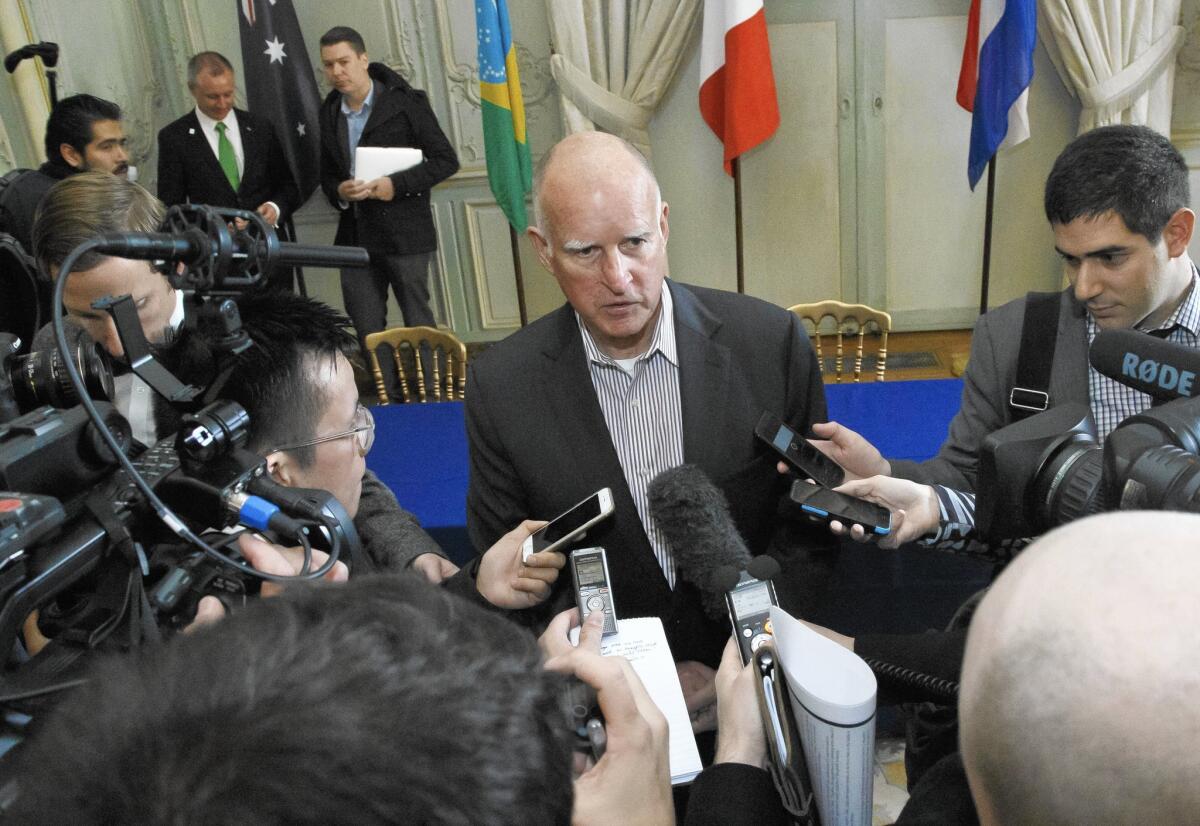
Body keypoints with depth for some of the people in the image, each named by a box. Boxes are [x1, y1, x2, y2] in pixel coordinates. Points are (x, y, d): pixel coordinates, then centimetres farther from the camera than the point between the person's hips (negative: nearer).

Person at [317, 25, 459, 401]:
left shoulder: (406, 102, -6)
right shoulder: (328, 112, 11)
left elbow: (446, 160, -7)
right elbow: (326, 173, 19)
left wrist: (397, 184, -18)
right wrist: (338, 191, -5)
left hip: (403, 232, -5)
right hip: (354, 235, 5)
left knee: (418, 321, 2)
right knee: (366, 326, 8)